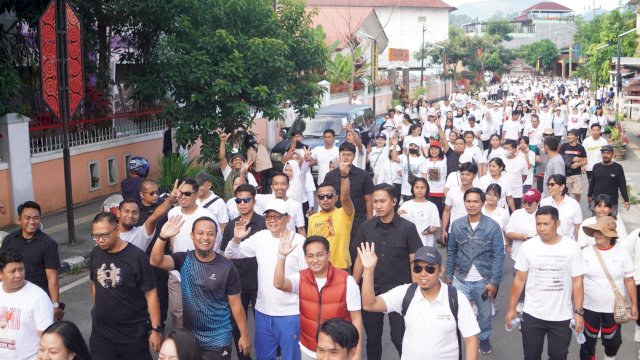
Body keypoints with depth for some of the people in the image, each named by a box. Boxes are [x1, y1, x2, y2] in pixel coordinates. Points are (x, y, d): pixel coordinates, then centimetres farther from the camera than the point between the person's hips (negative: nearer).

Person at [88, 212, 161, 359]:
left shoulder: (137, 257, -17)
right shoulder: (96, 253, 0)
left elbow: (151, 294, -13)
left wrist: (156, 329, -13)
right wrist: (97, 312, 16)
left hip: (133, 333, -4)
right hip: (100, 331, 4)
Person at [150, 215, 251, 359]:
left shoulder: (227, 267, -11)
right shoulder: (184, 260, -5)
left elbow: (235, 304, -5)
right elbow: (155, 261, -22)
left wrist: (244, 334, -4)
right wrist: (163, 237, -38)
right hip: (189, 336, 3)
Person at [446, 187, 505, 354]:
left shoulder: (493, 226, -10)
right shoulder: (456, 225, -3)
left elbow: (498, 256, -9)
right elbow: (451, 252, 6)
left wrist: (494, 281, -12)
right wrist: (449, 275, 7)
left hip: (484, 281, 0)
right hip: (461, 280, 1)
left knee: (485, 313, 17)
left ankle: (484, 339, 42)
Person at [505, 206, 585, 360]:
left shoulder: (572, 247, -8)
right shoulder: (527, 246, -6)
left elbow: (577, 282, -4)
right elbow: (519, 280, 0)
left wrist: (578, 311, -9)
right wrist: (512, 309, -1)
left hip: (562, 317, -1)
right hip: (532, 315, 1)